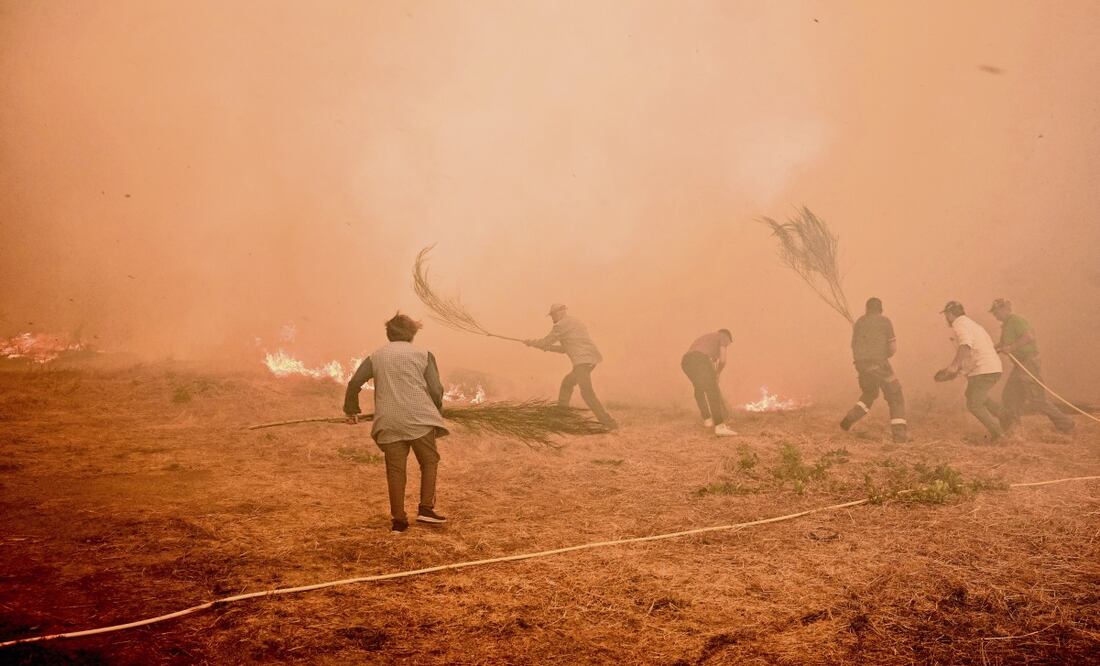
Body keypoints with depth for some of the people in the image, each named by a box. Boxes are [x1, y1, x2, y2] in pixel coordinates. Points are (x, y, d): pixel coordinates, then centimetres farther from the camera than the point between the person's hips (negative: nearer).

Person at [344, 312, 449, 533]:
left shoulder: (375, 356, 14)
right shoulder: (423, 355, 7)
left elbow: (354, 384, 9)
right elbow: (435, 390, 1)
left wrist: (351, 409, 23)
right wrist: (437, 413, 17)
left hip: (388, 423, 2)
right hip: (419, 418, -2)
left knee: (395, 469, 6)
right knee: (429, 461, 12)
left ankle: (399, 519, 9)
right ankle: (426, 508, 1)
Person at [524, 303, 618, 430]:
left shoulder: (560, 325, -2)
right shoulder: (575, 322, 26)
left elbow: (546, 341, 4)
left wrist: (531, 343, 21)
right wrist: (548, 347, 29)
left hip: (583, 360, -10)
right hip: (591, 359, 10)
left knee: (587, 392, -16)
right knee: (567, 382, 24)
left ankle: (609, 423, -24)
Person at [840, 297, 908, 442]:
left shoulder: (859, 322, 14)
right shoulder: (884, 321, 0)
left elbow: (854, 345, 19)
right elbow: (893, 348, 0)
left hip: (860, 363, 5)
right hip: (878, 363, -5)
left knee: (869, 394, 28)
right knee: (895, 396, 3)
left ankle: (850, 418, 14)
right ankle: (899, 433, -6)